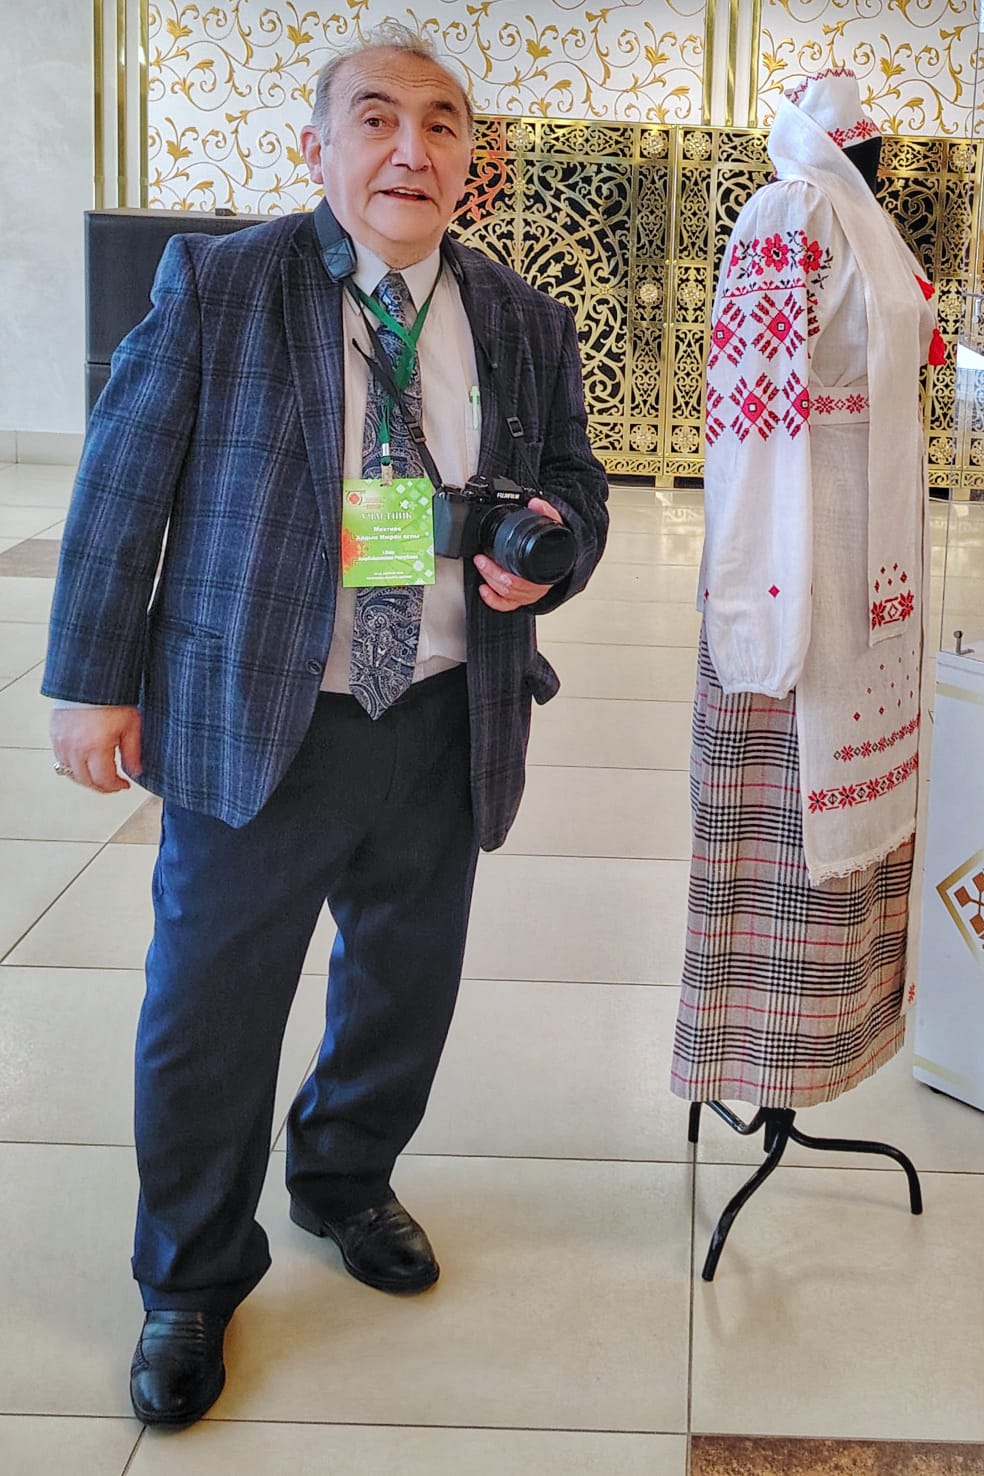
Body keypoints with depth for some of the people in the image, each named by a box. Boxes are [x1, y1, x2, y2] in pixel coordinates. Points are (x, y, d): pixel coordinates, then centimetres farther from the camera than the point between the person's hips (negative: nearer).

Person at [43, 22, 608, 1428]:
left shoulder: (526, 322, 4)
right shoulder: (216, 286, -6)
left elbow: (573, 478, 15)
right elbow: (123, 489, -5)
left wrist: (547, 549, -9)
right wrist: (97, 682, -6)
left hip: (444, 729, 4)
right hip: (254, 721, -3)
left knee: (406, 989, 19)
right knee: (210, 1013, 7)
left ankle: (345, 1182, 48)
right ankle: (192, 1282, 30)